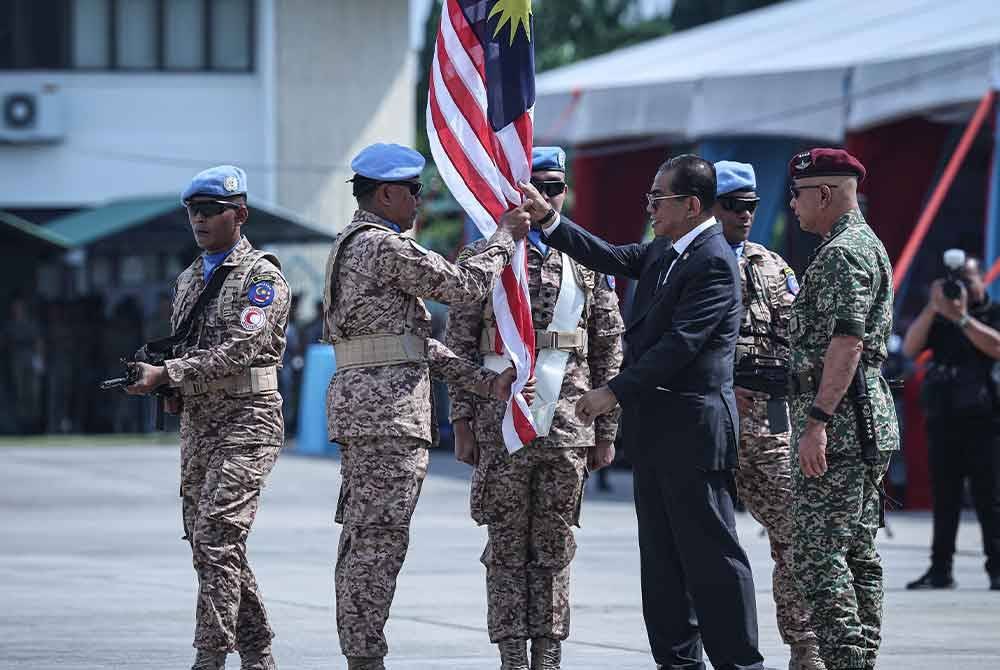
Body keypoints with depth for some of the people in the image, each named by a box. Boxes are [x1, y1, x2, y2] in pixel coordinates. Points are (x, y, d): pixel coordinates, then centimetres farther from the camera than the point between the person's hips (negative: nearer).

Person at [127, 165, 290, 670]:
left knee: (216, 535, -17)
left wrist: (165, 374, -22)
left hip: (246, 419, -8)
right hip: (197, 421, 8)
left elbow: (237, 351, -18)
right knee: (206, 541, 9)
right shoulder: (188, 280, 18)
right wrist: (173, 390, 5)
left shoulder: (262, 276, -7)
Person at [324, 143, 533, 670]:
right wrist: (506, 236, 8)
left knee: (361, 538, 11)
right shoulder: (385, 246, -12)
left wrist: (483, 381, 14)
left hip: (357, 406, 11)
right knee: (379, 539, -10)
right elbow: (462, 284, -7)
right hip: (390, 408, -11)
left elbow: (416, 340, 20)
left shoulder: (351, 246, 21)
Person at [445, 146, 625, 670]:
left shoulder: (589, 263, 9)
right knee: (507, 546, 1)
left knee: (555, 547, 5)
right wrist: (462, 423, -3)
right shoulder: (482, 259, 4)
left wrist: (606, 430, 5)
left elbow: (609, 352, 10)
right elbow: (459, 347, 3)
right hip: (501, 426, -1)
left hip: (569, 429, 1)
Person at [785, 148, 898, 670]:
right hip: (867, 427, 11)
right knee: (857, 552, 11)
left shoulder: (843, 253, -13)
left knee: (818, 553, -12)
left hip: (839, 422, -11)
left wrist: (816, 421, -26)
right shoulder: (866, 245, 21)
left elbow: (846, 341, -23)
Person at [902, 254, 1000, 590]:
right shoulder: (937, 318, 15)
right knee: (944, 499, 4)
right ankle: (940, 569, 5)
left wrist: (961, 317, -18)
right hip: (943, 420, 4)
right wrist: (931, 309, -11)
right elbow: (910, 348, 0)